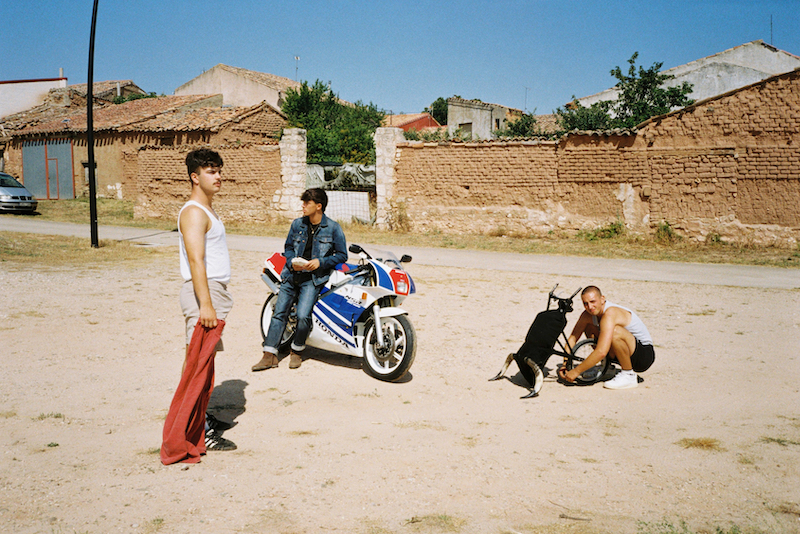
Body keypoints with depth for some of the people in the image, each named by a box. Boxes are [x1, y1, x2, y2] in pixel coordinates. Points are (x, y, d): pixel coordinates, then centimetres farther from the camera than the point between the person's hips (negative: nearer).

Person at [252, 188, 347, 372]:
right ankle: (270, 355, 0)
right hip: (292, 274, 4)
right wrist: (292, 262, -1)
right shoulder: (297, 224, 10)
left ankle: (297, 351, 6)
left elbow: (342, 255, 1)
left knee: (303, 315, -18)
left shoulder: (333, 228, -1)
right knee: (279, 312, -5)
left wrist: (320, 262, -12)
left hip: (314, 277, -4)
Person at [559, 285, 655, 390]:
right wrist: (565, 365, -6)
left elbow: (601, 352, -36)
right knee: (589, 328, 5)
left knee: (615, 332, -35)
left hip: (645, 355, -8)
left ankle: (629, 376, -17)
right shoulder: (588, 315, -4)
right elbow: (572, 338, 5)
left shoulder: (610, 314, -29)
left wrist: (576, 371, -30)